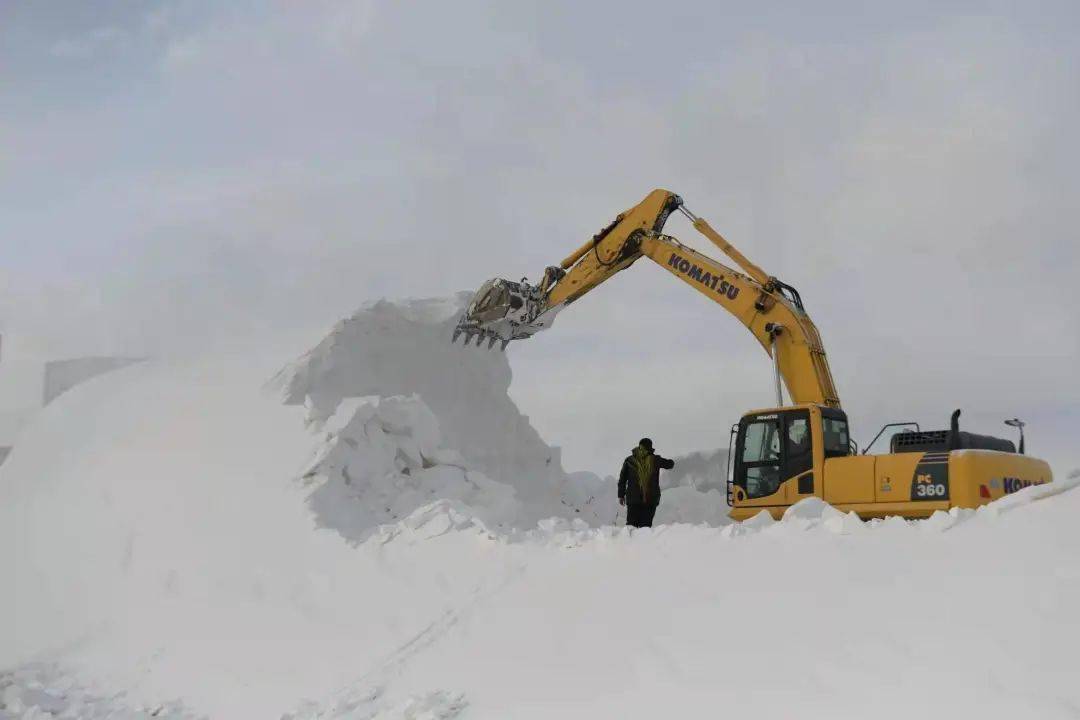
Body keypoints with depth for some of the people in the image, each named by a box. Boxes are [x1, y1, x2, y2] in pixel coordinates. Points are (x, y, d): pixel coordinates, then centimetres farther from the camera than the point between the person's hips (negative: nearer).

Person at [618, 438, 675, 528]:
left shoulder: (629, 460, 4)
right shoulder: (655, 459, -1)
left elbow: (622, 480, 6)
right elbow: (670, 464, 16)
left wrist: (621, 495, 14)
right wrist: (671, 461, 40)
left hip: (633, 498, 1)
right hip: (651, 499, -1)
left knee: (631, 524, 5)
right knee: (646, 525, -1)